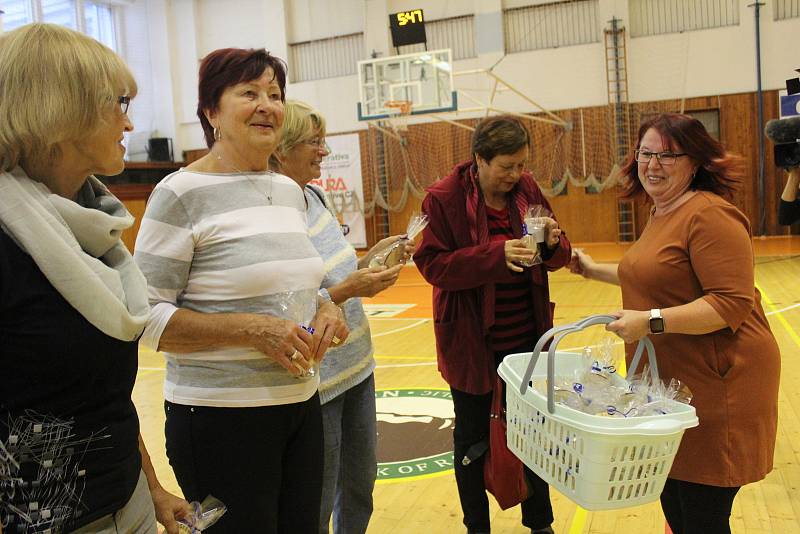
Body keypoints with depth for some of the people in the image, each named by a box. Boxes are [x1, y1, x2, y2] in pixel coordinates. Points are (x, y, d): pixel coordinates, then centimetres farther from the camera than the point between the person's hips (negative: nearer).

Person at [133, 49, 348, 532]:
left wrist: (325, 310, -1)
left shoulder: (291, 190, 9)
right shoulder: (182, 194, -12)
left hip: (301, 403, 7)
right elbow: (147, 316, -15)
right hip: (221, 419, -6)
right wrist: (252, 329, -23)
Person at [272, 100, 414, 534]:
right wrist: (347, 290, -24)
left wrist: (369, 260, -1)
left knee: (360, 482, 22)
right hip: (315, 382, -8)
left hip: (355, 365, 8)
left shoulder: (313, 196, 5)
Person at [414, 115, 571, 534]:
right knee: (472, 435, 12)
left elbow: (556, 258, 8)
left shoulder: (527, 190, 1)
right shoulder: (444, 198, -12)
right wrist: (495, 254, -28)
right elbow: (432, 264, -17)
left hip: (528, 336, 4)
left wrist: (552, 244, -16)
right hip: (471, 339, -4)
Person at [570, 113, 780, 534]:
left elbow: (733, 303, -24)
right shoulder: (661, 213, 13)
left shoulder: (709, 215, -18)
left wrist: (652, 321, -28)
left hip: (714, 388, -9)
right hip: (669, 385, 9)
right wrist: (595, 270, 28)